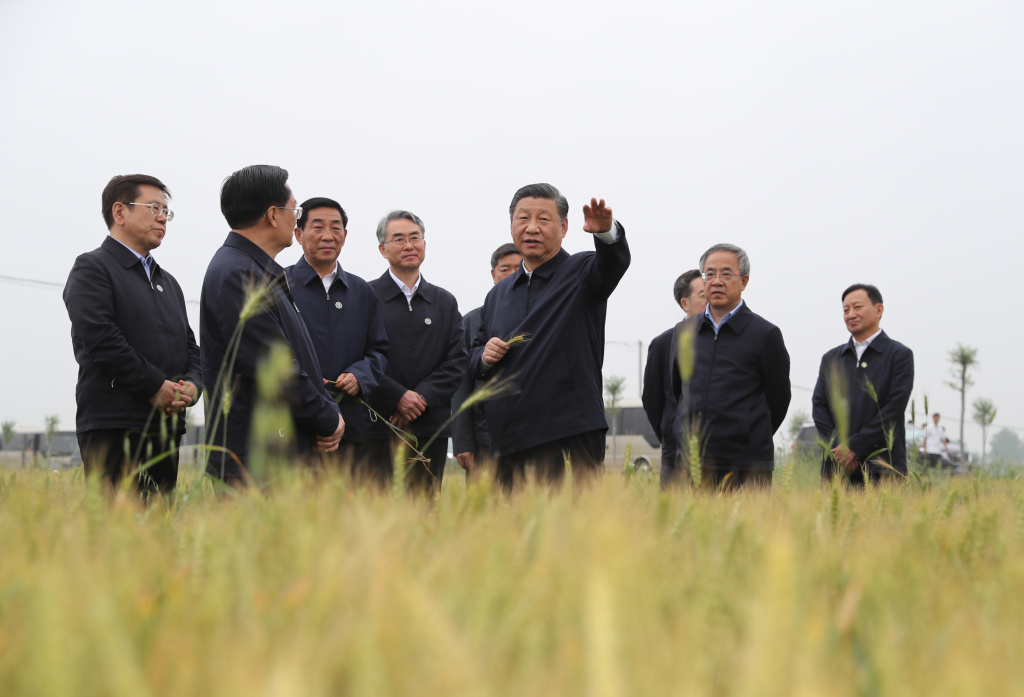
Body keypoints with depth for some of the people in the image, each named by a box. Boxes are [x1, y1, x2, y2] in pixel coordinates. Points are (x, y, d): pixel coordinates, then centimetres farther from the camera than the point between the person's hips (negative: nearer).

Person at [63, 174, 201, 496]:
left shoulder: (167, 281, 25)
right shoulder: (92, 268, 0)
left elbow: (189, 346, 20)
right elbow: (100, 338, -13)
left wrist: (192, 384, -2)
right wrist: (155, 387, -13)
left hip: (167, 428, 8)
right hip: (113, 430, -7)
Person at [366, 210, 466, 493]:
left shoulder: (445, 302, 16)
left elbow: (456, 361, 7)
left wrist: (422, 398, -6)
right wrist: (398, 396, -12)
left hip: (431, 429, 3)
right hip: (378, 429, -3)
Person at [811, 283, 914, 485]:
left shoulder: (900, 355, 5)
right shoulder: (831, 359, 18)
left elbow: (894, 409, -5)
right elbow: (818, 407, 10)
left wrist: (854, 447, -11)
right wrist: (839, 447, -7)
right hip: (836, 467, 3)